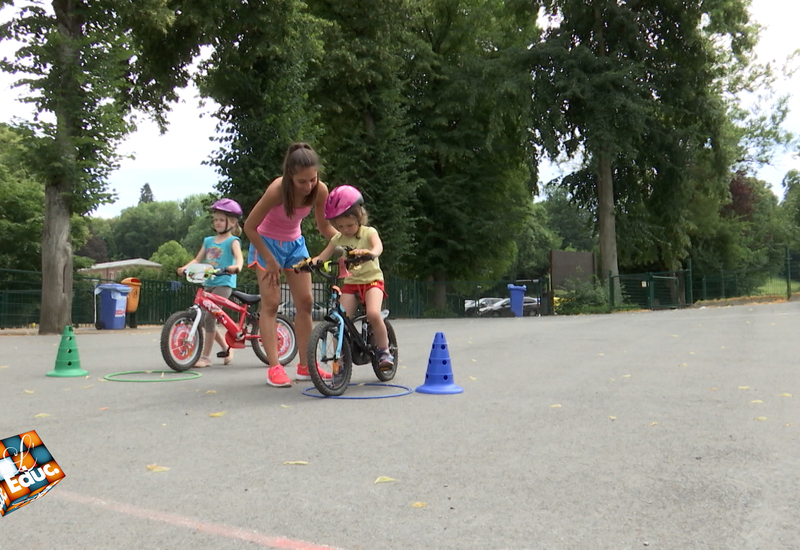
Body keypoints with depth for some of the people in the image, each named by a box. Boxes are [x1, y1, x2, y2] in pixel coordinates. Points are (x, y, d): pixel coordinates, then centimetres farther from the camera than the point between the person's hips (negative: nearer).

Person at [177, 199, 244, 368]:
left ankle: (205, 356, -5)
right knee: (203, 319, 6)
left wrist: (236, 267, -41)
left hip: (224, 283, -7)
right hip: (208, 283, 7)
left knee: (209, 316, -15)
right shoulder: (208, 241, 16)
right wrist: (185, 268, -4)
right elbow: (197, 259, 14)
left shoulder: (232, 241, -1)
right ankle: (226, 347, 25)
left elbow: (239, 257, -19)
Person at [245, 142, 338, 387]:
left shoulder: (320, 190, -20)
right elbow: (249, 227, -22)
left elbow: (324, 226, -3)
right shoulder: (277, 190, -32)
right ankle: (274, 367, -8)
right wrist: (270, 260, -19)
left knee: (305, 302, 0)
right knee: (270, 304, -10)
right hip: (267, 243, -4)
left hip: (295, 243, 4)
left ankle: (305, 366, 9)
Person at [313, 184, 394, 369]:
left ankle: (384, 351, -7)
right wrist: (311, 261, -22)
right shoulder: (337, 239, 6)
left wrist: (369, 253, -50)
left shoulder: (369, 232, -5)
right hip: (350, 283, 4)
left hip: (371, 279, -4)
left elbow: (378, 246, -26)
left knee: (373, 313, -27)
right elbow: (323, 257, 2)